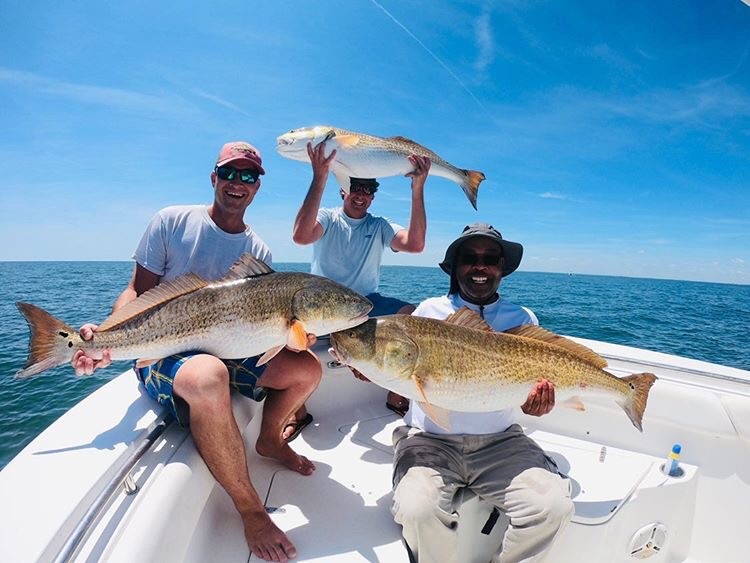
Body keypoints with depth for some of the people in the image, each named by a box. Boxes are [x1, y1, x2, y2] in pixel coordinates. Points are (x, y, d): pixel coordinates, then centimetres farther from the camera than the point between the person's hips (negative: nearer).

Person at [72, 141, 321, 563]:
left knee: (307, 368, -10)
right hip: (164, 355, -5)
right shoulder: (172, 222, -4)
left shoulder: (259, 252, 6)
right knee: (208, 377, -40)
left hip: (228, 354, 5)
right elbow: (139, 292, -4)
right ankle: (249, 507, -18)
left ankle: (270, 438, 21)